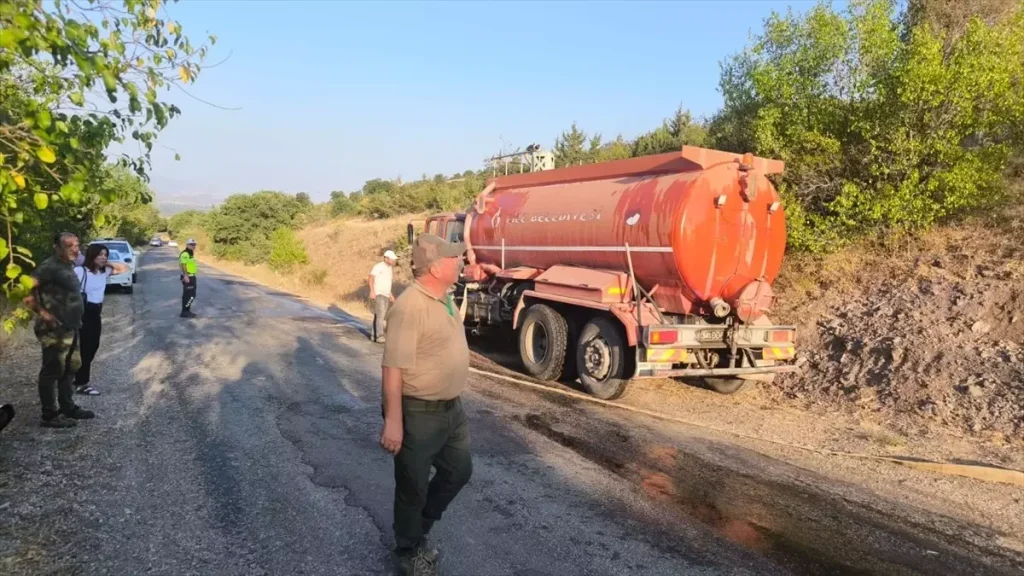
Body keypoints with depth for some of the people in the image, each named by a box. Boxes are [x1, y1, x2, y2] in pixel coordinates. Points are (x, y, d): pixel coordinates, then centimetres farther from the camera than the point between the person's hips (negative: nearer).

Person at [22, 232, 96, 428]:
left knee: (70, 368, 18)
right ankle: (50, 415, 9)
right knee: (53, 371, 0)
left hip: (70, 328, 10)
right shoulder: (50, 266, -16)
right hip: (55, 330, -10)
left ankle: (67, 407, 31)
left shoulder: (68, 266, 12)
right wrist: (42, 312, -20)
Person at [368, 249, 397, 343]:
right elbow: (370, 278, -17)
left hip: (386, 295, 8)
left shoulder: (390, 268, 17)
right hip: (378, 294, -8)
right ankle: (379, 336, -21)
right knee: (380, 314, -17)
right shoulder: (378, 266, -9)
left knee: (380, 315, 9)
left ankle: (374, 335, 15)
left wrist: (390, 294, 24)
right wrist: (372, 291, -27)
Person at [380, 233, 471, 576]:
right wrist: (393, 421, -27)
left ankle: (419, 527, 44)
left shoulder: (444, 298, 5)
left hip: (452, 408, 9)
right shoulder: (410, 307, -25)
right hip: (419, 414, -9)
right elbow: (392, 368, -26)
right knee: (413, 487, 10)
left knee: (459, 471, 22)